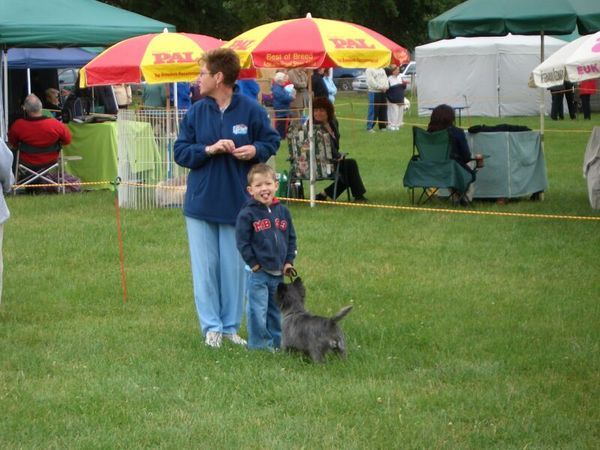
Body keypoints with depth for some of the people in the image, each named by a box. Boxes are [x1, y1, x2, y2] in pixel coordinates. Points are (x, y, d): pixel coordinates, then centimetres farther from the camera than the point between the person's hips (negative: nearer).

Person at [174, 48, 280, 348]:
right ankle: (211, 327, 10)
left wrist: (256, 150, -16)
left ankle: (231, 326, 17)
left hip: (237, 203, -1)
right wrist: (208, 149, -16)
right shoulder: (195, 112, 1)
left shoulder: (251, 110, -5)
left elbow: (271, 141, 6)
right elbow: (180, 152, 1)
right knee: (205, 267, 3)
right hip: (201, 203, 1)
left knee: (234, 267, 6)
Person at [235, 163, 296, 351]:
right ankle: (260, 344, 5)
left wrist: (289, 261, 5)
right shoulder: (247, 214, -10)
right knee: (257, 311, -5)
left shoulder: (282, 211, 5)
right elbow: (242, 242, -10)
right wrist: (254, 263, -13)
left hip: (279, 273, 5)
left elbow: (291, 238, 13)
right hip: (258, 272, -5)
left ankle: (276, 341, 26)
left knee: (276, 310, 15)